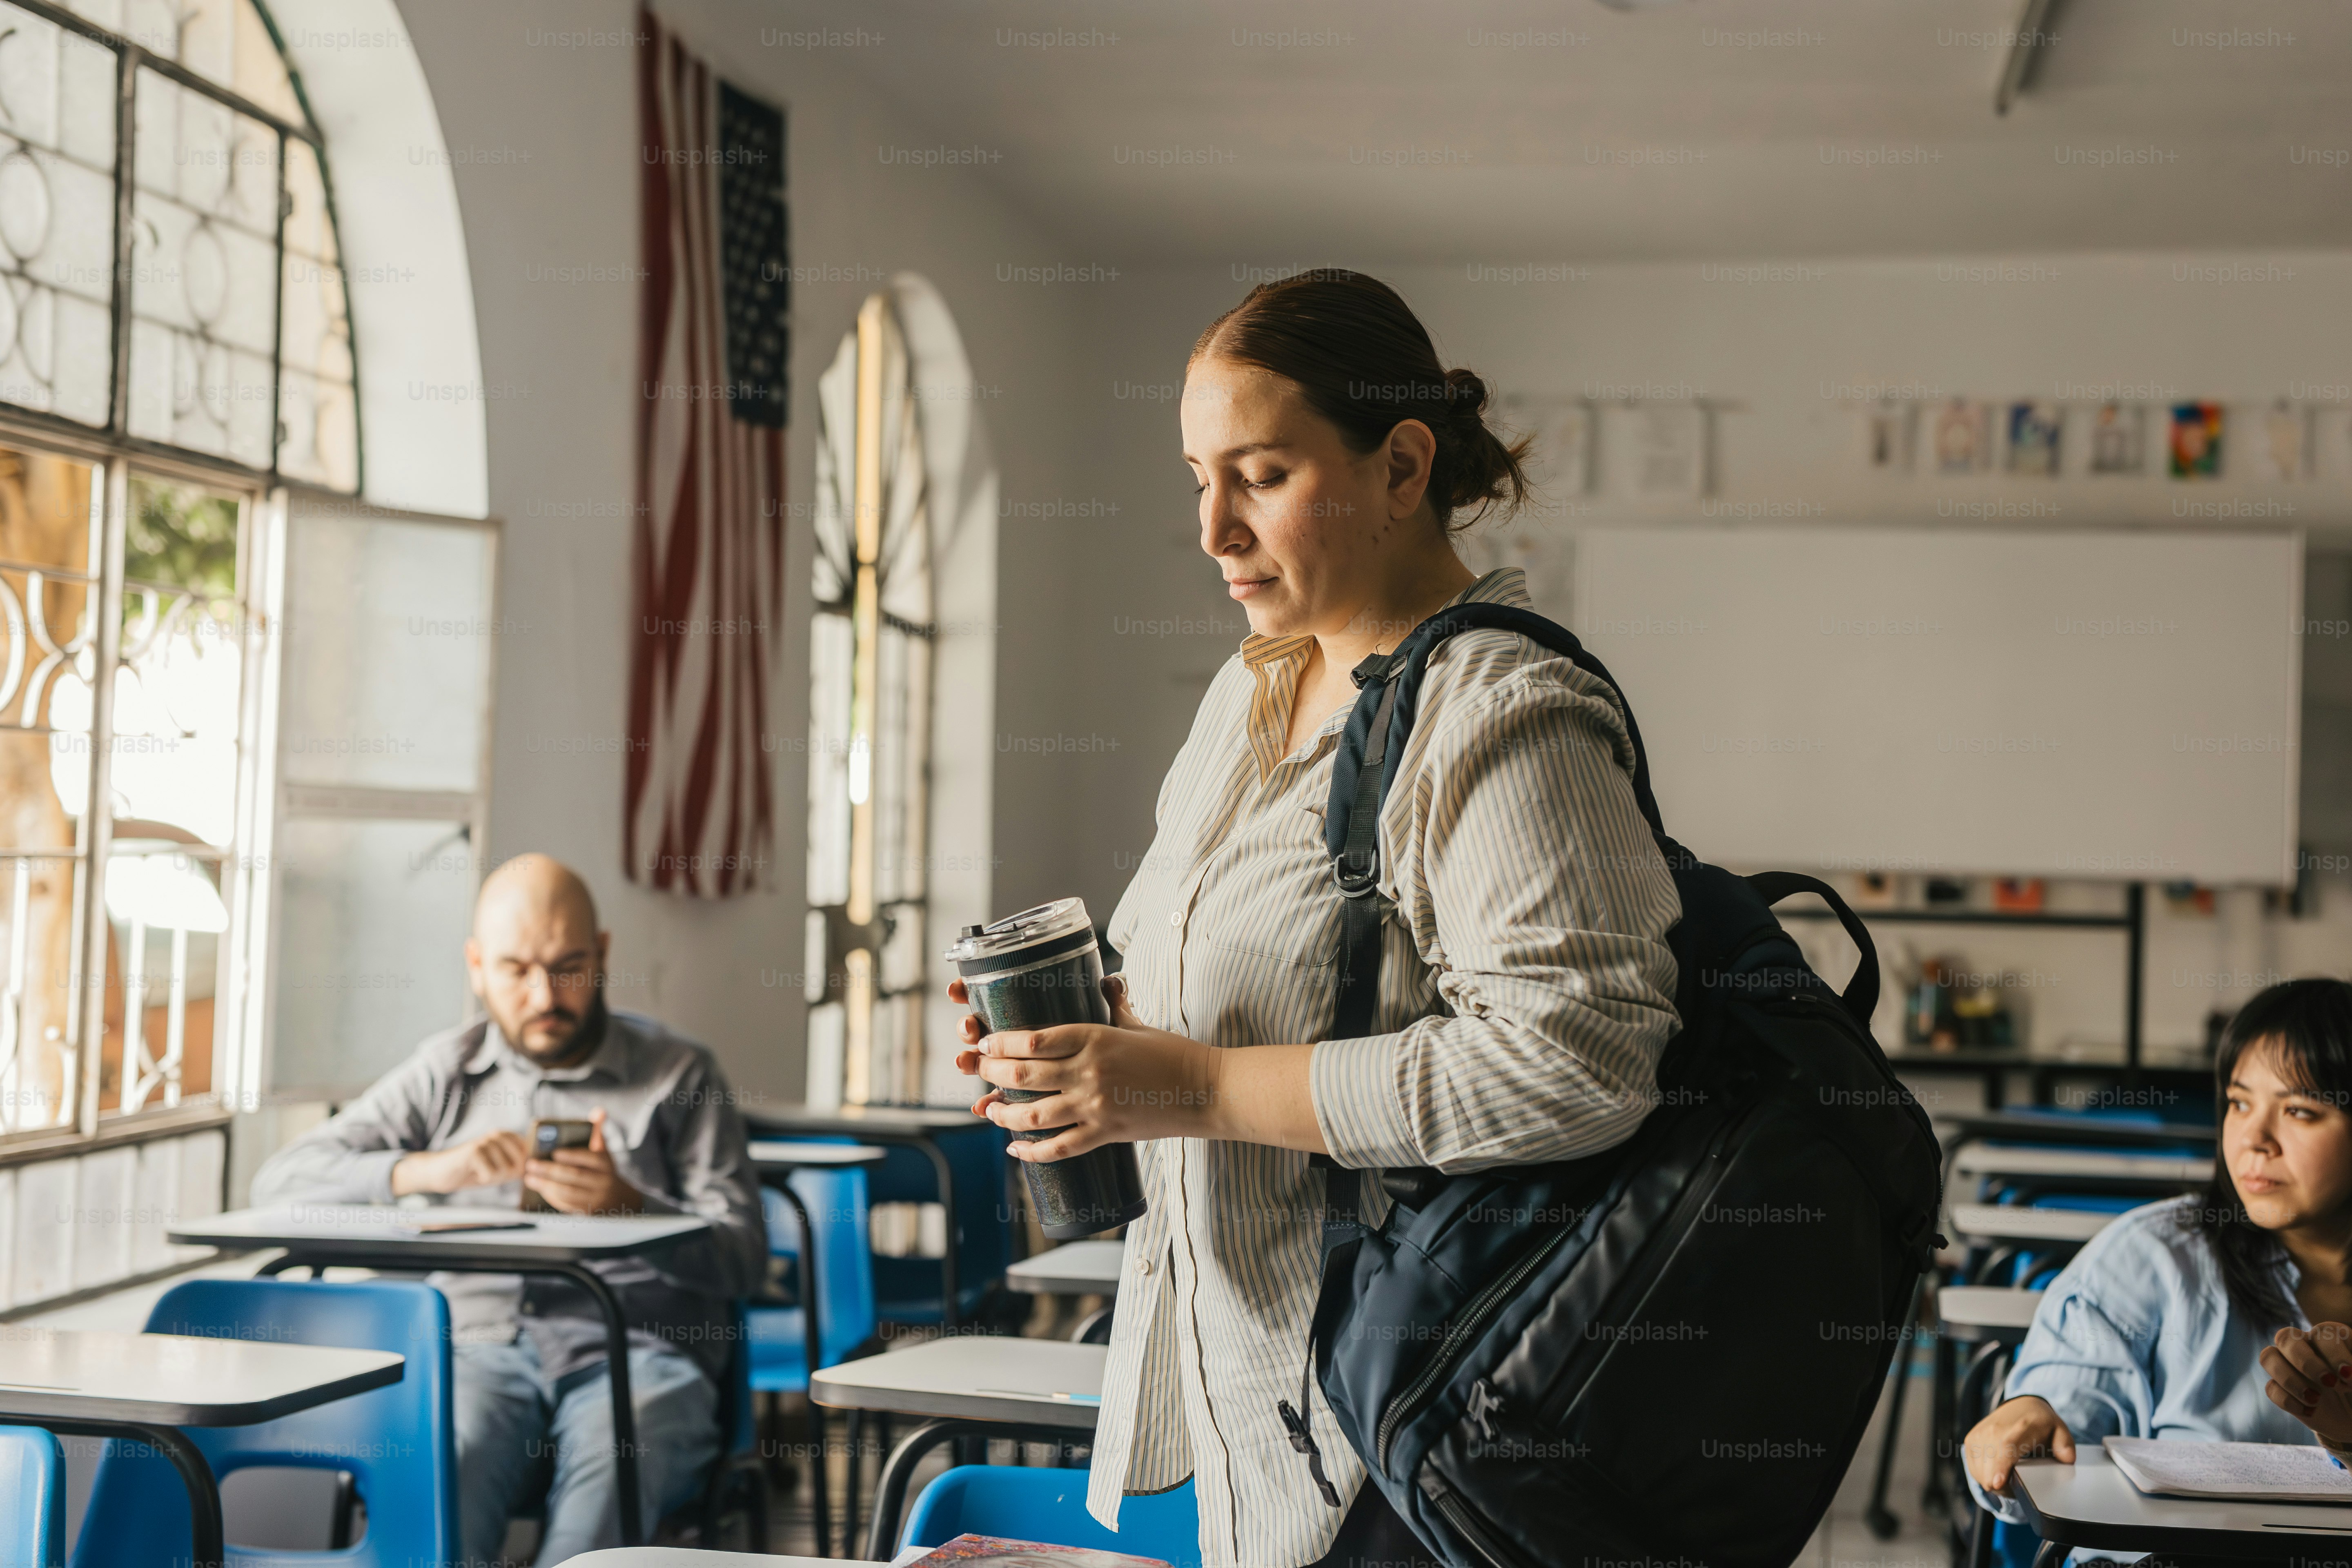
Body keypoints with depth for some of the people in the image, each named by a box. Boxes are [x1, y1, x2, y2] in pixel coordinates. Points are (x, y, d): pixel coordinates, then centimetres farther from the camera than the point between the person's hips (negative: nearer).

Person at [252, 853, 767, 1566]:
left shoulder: (677, 1075, 12)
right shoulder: (445, 1073, 18)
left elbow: (743, 1259, 4)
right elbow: (282, 1180, 9)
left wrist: (628, 1207, -16)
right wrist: (425, 1170, -10)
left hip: (633, 1352, -1)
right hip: (480, 1342, 1)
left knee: (612, 1463, -37)